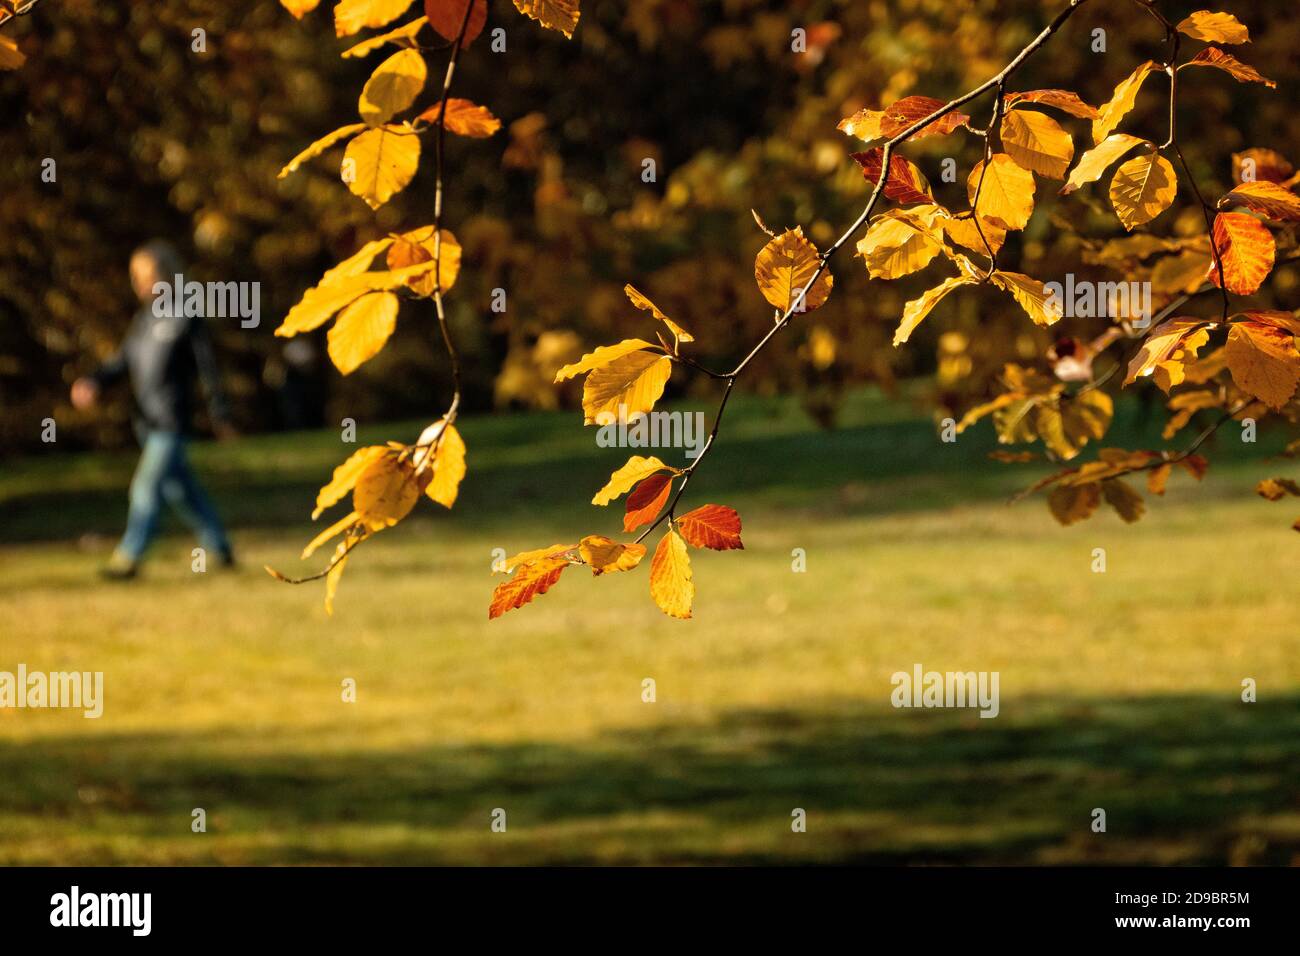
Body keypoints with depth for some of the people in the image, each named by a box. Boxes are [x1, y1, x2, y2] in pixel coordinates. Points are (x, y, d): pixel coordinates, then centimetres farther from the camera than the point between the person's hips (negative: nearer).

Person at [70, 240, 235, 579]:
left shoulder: (186, 318, -7)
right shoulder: (143, 319, 13)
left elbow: (207, 367, -4)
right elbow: (123, 361, 11)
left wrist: (219, 414, -1)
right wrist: (94, 382, -8)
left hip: (172, 421, -7)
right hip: (147, 419, 7)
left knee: (148, 485, -13)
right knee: (179, 489, 14)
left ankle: (129, 557, -12)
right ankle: (218, 545, 26)